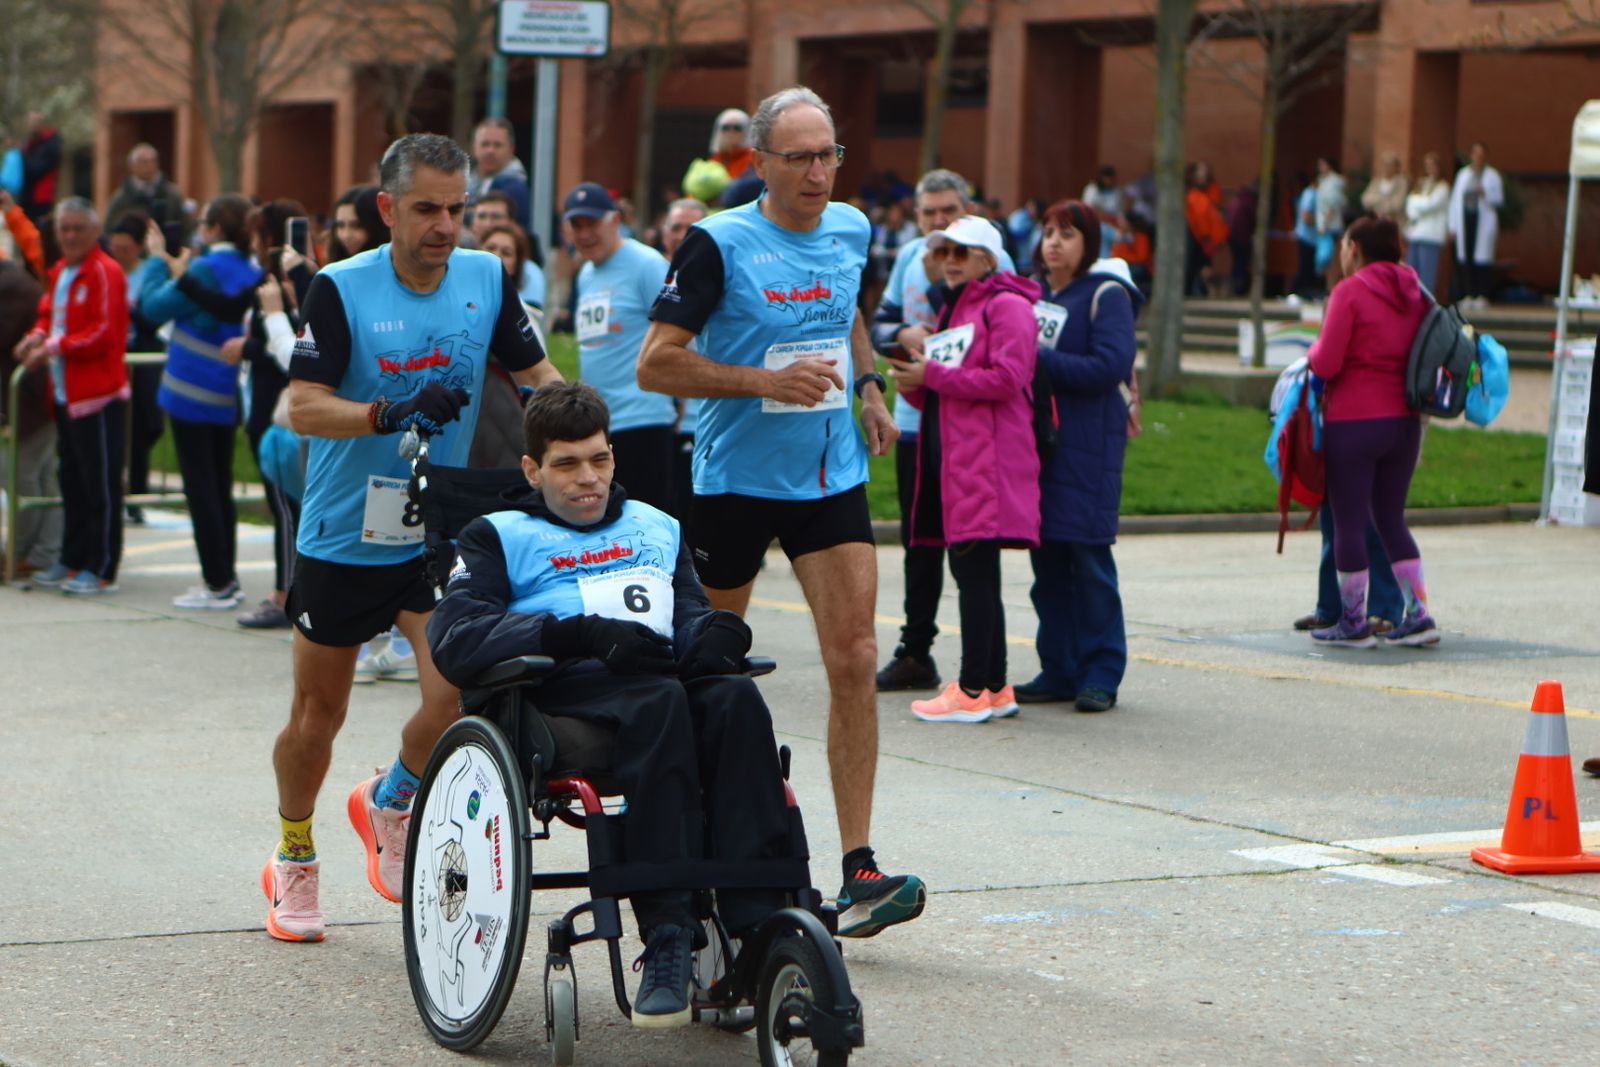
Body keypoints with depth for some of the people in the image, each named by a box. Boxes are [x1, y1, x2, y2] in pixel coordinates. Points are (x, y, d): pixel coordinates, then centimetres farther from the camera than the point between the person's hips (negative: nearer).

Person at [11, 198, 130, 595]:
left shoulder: (105, 273, -11)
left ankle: (101, 570, -2)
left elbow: (104, 333, -17)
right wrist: (37, 337, 2)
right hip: (65, 394, 9)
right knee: (72, 482, 14)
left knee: (101, 484, -5)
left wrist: (56, 346, -18)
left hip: (99, 395, -9)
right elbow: (50, 316, 24)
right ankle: (73, 561, 22)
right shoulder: (59, 272, 16)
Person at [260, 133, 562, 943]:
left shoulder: (486, 279, -2)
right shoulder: (341, 289, -13)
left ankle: (390, 802, 17)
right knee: (317, 713, 9)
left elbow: (535, 371, 9)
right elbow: (304, 408, -19)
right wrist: (394, 412, -33)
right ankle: (293, 863, 34)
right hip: (341, 534, -2)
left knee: (455, 697, -16)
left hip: (439, 533, 2)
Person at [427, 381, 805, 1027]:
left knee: (734, 696, -33)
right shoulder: (501, 537, 21)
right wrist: (581, 634, -13)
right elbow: (453, 639, 2)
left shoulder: (656, 529, 35)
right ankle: (668, 940, -45)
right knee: (658, 702, -37)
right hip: (567, 690, -3)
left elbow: (691, 614, 21)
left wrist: (714, 633, -7)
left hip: (663, 678, 3)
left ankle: (764, 925, -43)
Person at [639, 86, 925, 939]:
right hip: (735, 480, -4)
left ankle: (858, 873, -8)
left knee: (854, 660, -8)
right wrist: (770, 381, -22)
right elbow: (656, 363, -15)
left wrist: (868, 383, 11)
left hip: (831, 477, 4)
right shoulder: (718, 244, -13)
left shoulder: (851, 230, 4)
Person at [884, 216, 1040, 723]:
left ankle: (973, 691, -10)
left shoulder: (1007, 306, -5)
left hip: (988, 456, -9)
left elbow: (1006, 378, -16)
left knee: (975, 569, -11)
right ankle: (996, 687, 15)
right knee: (970, 571, 10)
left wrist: (932, 375, -13)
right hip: (949, 453, 10)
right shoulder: (950, 309, 24)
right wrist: (912, 382, 3)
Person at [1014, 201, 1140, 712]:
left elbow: (1112, 366, -16)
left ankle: (1100, 674, 0)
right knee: (1046, 558, 7)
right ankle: (1058, 670, 14)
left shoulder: (1106, 295, -5)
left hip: (1088, 444, -7)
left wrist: (1041, 359, -16)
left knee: (1089, 557, -6)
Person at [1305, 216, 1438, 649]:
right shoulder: (1413, 293, 8)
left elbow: (1326, 363, -15)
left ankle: (1353, 621, 7)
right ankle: (1418, 613, 9)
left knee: (1349, 522, 3)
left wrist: (1315, 350, 6)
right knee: (1391, 519, 15)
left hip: (1353, 421, -6)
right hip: (1404, 421, 6)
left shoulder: (1350, 292, -11)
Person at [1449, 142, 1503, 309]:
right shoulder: (1463, 174, 16)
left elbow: (1499, 199, 1)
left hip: (1484, 221, -3)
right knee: (1465, 258, -1)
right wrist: (1453, 225, 6)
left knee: (1482, 257, -7)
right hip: (1465, 220, 3)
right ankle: (1469, 294, 4)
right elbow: (1455, 199, 12)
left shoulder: (1492, 175, 6)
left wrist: (1485, 195, -18)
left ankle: (1482, 296, -5)